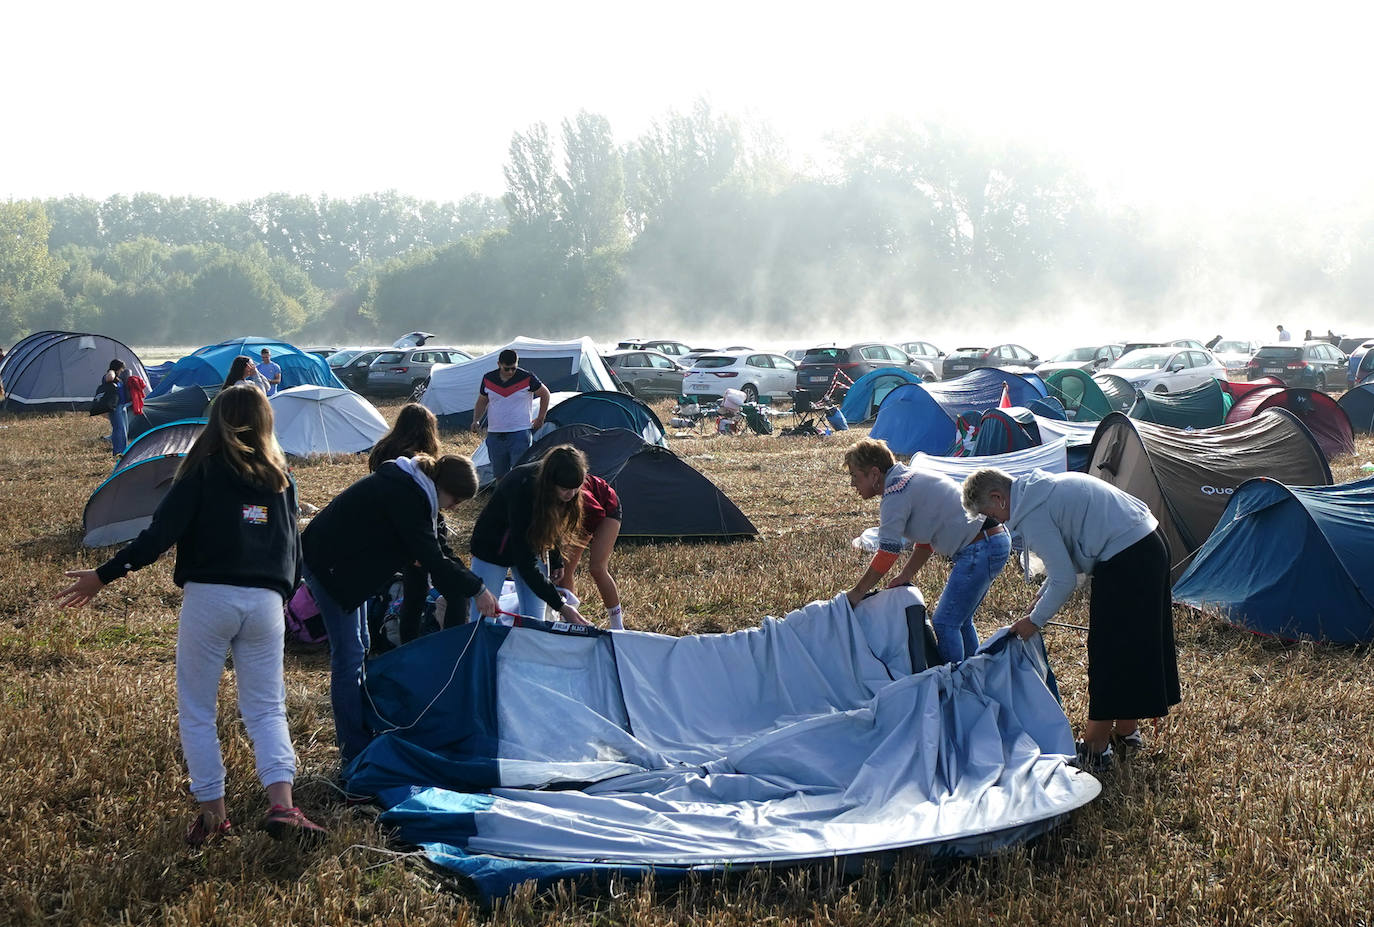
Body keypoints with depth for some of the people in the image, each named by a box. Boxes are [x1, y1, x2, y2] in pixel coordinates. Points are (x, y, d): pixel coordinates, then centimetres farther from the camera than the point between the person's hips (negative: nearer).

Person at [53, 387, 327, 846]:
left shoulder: (202, 471, -1)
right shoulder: (279, 478, 11)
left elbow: (160, 534, -8)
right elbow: (293, 547, 15)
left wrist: (103, 575, -3)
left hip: (208, 597, -3)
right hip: (265, 601, 3)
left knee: (196, 710, 10)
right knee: (267, 709, 10)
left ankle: (212, 812, 8)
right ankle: (282, 804, -8)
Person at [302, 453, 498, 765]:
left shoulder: (409, 486, 6)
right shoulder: (406, 495, -24)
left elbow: (429, 551, 13)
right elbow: (431, 559, -25)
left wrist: (467, 582, 4)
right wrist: (476, 589, -18)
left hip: (343, 561, 11)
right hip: (328, 564, -11)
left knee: (359, 649, 16)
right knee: (349, 655, -8)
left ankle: (360, 736, 25)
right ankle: (354, 751, -3)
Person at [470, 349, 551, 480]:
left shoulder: (527, 378, -6)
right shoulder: (488, 379, 3)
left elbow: (545, 394, 8)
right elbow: (482, 401, 17)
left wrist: (540, 419, 8)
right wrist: (476, 420, 2)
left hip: (519, 433, -4)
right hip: (494, 434, 4)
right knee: (499, 475, 8)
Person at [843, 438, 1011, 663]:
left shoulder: (895, 493, -13)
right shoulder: (908, 480, 17)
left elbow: (888, 552, -15)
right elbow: (925, 541, 22)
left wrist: (856, 593, -6)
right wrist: (904, 577, 16)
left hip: (980, 549, -10)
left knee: (944, 623, -8)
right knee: (958, 619, 19)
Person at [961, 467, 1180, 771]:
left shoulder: (1032, 515, -16)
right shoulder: (1040, 487, 14)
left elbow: (1064, 580, -15)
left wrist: (1035, 620, -2)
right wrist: (1041, 597, 19)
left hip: (1125, 561, -10)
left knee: (1108, 655, -1)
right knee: (1134, 645, 20)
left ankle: (1095, 747, 7)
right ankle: (1127, 728, 33)